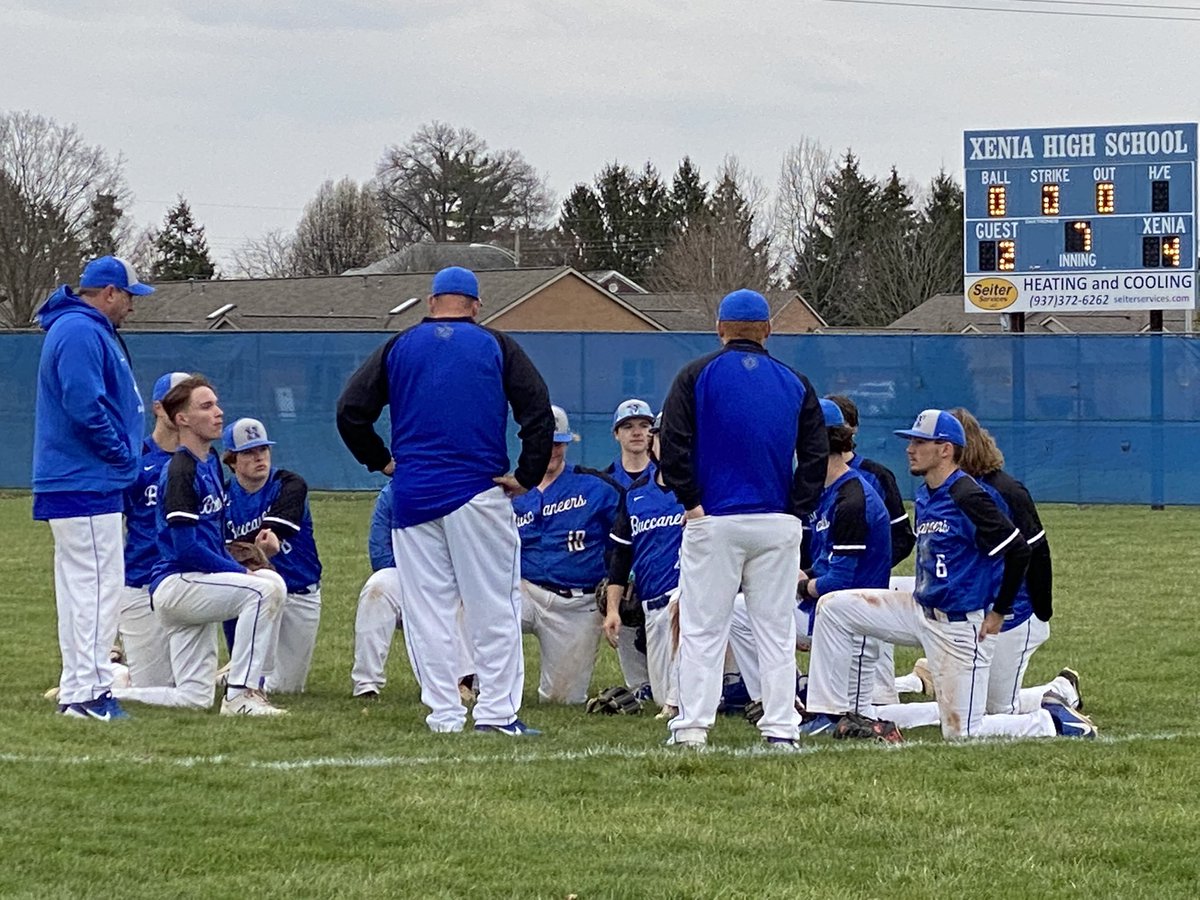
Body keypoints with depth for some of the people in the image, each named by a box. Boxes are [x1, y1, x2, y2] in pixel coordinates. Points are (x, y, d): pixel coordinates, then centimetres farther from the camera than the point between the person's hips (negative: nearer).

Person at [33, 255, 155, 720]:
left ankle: (76, 691, 16)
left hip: (75, 484, 11)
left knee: (80, 586, 12)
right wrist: (123, 455, -14)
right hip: (87, 484, -11)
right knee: (97, 583, -11)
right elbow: (84, 405, -24)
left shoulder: (93, 331, 19)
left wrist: (123, 457, 12)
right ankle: (89, 693, -12)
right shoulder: (79, 332, -14)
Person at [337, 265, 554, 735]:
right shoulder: (496, 346, 5)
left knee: (426, 609, 6)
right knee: (493, 607, 1)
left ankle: (444, 713, 3)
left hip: (412, 495, 2)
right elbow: (539, 412, -4)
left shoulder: (399, 347, 9)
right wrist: (526, 476, 0)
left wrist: (381, 462, 13)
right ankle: (496, 711, -4)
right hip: (478, 493, -2)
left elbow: (350, 410, 4)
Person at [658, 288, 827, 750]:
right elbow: (817, 453, 3)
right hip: (778, 523, 2)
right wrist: (795, 511, 4)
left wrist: (692, 502, -3)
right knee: (776, 628, 6)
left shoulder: (697, 375, 1)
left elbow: (673, 446, -8)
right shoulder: (795, 383, 9)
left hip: (714, 521, -2)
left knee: (702, 627, 1)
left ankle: (692, 726, -4)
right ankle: (781, 729, 3)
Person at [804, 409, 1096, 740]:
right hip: (921, 610, 9)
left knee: (961, 733, -9)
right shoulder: (924, 495, 8)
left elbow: (1017, 551, -21)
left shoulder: (966, 497, -19)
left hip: (962, 624, -9)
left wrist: (998, 613, -15)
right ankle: (830, 713, 6)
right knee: (833, 607, 2)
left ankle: (1051, 720, 10)